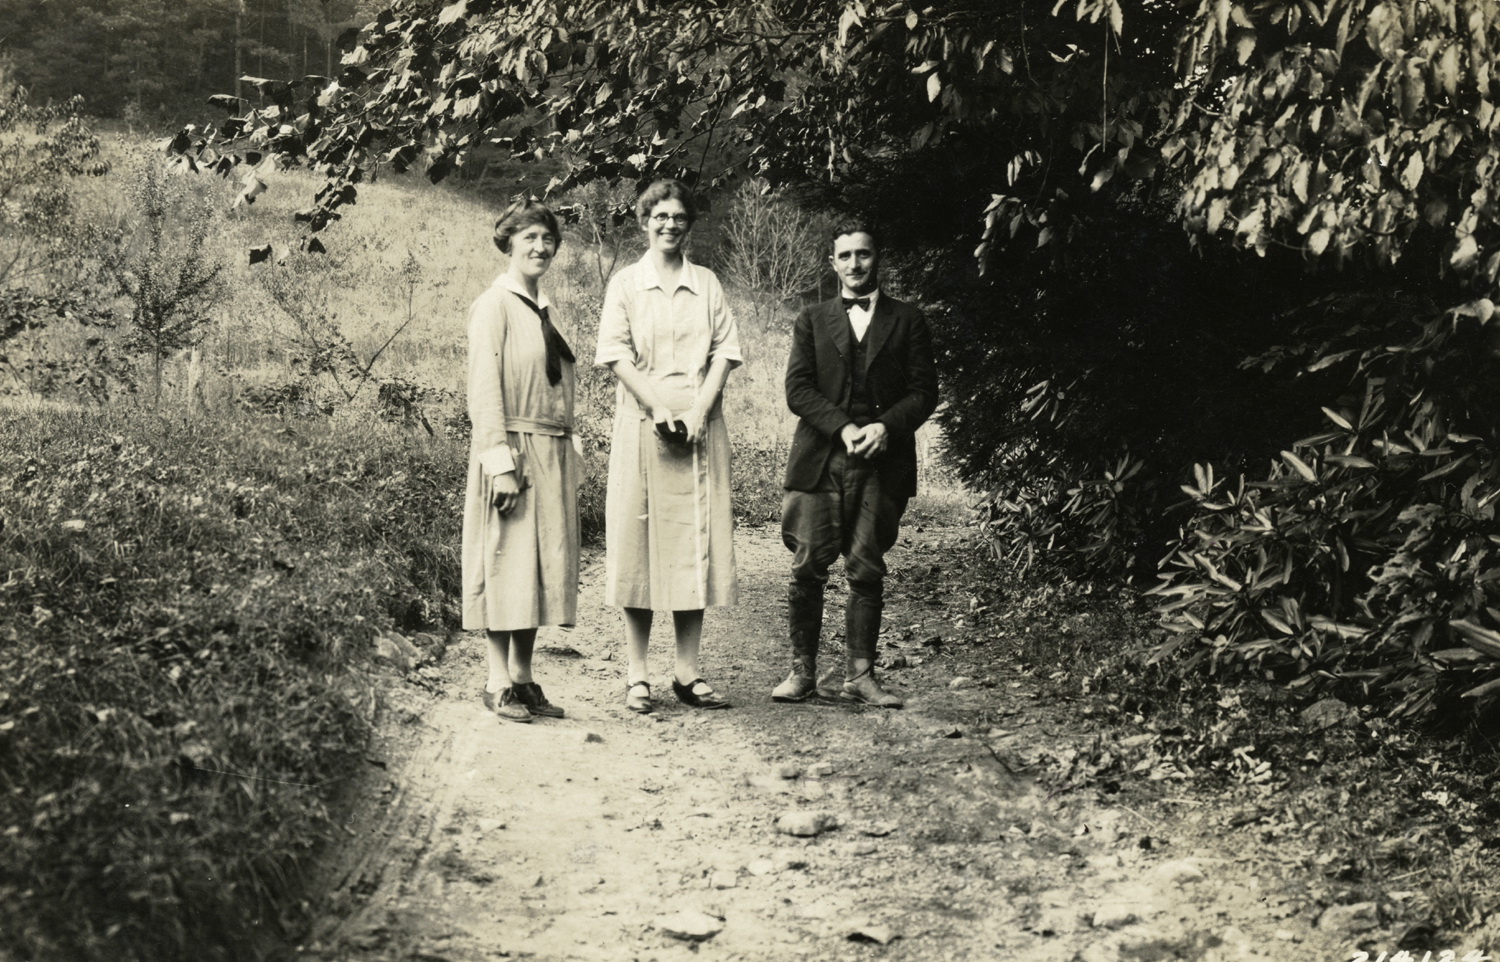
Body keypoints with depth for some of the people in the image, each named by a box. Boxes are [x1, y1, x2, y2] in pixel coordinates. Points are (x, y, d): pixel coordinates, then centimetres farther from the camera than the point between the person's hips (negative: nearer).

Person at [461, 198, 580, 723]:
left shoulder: (543, 307, 16)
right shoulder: (494, 305, -7)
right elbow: (484, 388, -13)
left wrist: (567, 453, 15)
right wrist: (500, 461, -19)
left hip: (553, 454, 8)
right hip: (513, 449, -8)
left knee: (542, 564, 8)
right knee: (507, 560, -4)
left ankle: (523, 676, 15)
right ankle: (499, 682, 3)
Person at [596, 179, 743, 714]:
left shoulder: (707, 284, 13)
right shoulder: (625, 284, 7)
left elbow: (725, 351, 5)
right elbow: (616, 355, -2)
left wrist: (699, 410, -9)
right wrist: (658, 408, -13)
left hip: (700, 425, 2)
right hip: (642, 425, -2)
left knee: (696, 540, 1)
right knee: (639, 542, -3)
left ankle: (688, 671, 5)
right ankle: (637, 675, 1)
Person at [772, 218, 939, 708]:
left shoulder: (907, 321, 11)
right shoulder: (812, 321, 14)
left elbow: (923, 392, 5)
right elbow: (797, 390, 3)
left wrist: (885, 427, -12)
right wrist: (841, 427, -11)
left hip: (881, 462, 0)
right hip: (820, 461, 1)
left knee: (867, 571, 0)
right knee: (808, 568, -3)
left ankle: (860, 675, 5)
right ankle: (802, 671, 6)